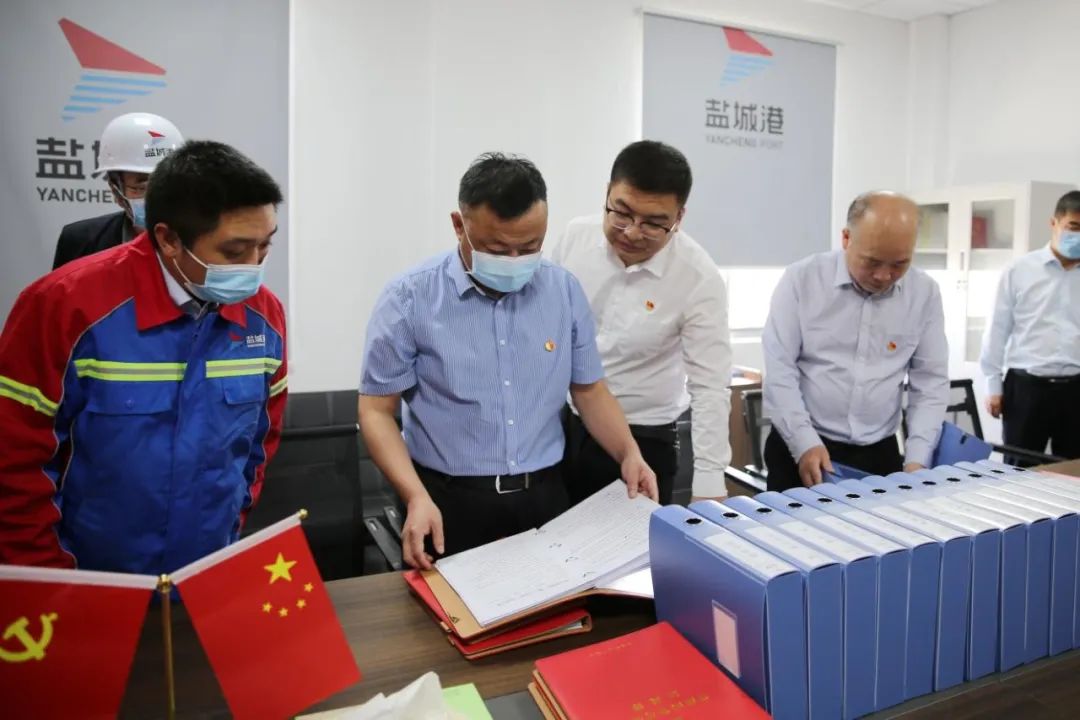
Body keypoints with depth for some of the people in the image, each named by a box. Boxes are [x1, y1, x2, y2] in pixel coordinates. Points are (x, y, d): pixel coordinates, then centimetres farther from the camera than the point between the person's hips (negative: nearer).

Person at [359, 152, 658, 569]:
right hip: (449, 503, -3)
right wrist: (416, 497, -20)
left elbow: (589, 390, 10)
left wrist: (629, 454, -6)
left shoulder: (565, 292, 0)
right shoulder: (409, 299, -11)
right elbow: (377, 411, -8)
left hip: (544, 498, 3)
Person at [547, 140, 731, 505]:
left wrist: (708, 486, -19)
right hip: (557, 424, 4)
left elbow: (709, 387, -16)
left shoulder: (700, 279, -18)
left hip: (642, 440, -3)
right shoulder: (576, 235, -9)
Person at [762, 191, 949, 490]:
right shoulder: (801, 279, -8)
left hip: (879, 454, 2)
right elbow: (778, 370, -10)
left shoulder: (925, 293, 0)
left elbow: (930, 381, 3)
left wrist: (917, 460, -6)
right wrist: (805, 443, -17)